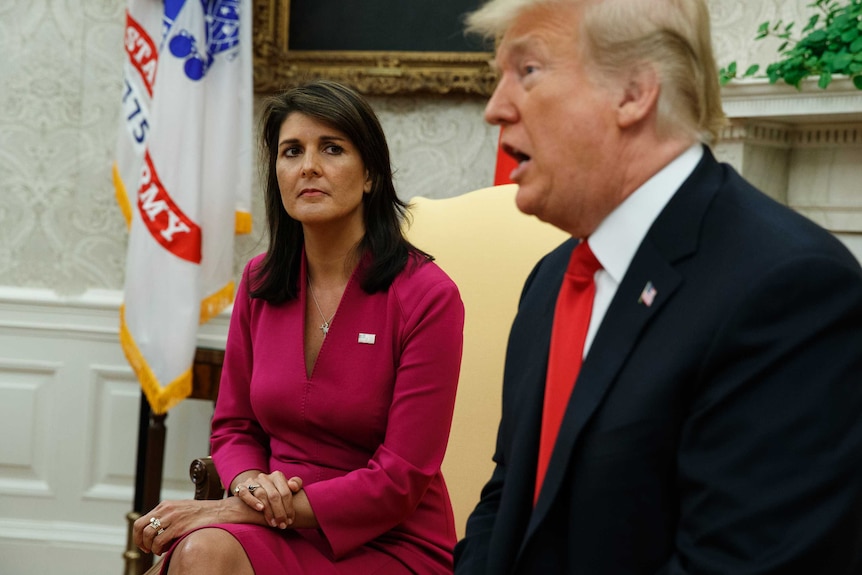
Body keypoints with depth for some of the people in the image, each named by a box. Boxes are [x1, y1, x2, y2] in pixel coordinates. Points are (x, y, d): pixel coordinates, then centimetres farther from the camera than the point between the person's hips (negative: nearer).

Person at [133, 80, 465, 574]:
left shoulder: (427, 295, -11)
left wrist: (250, 509, -16)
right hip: (279, 529, 4)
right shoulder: (261, 282, 6)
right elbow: (234, 426, 16)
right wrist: (249, 481, -9)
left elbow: (400, 481, -13)